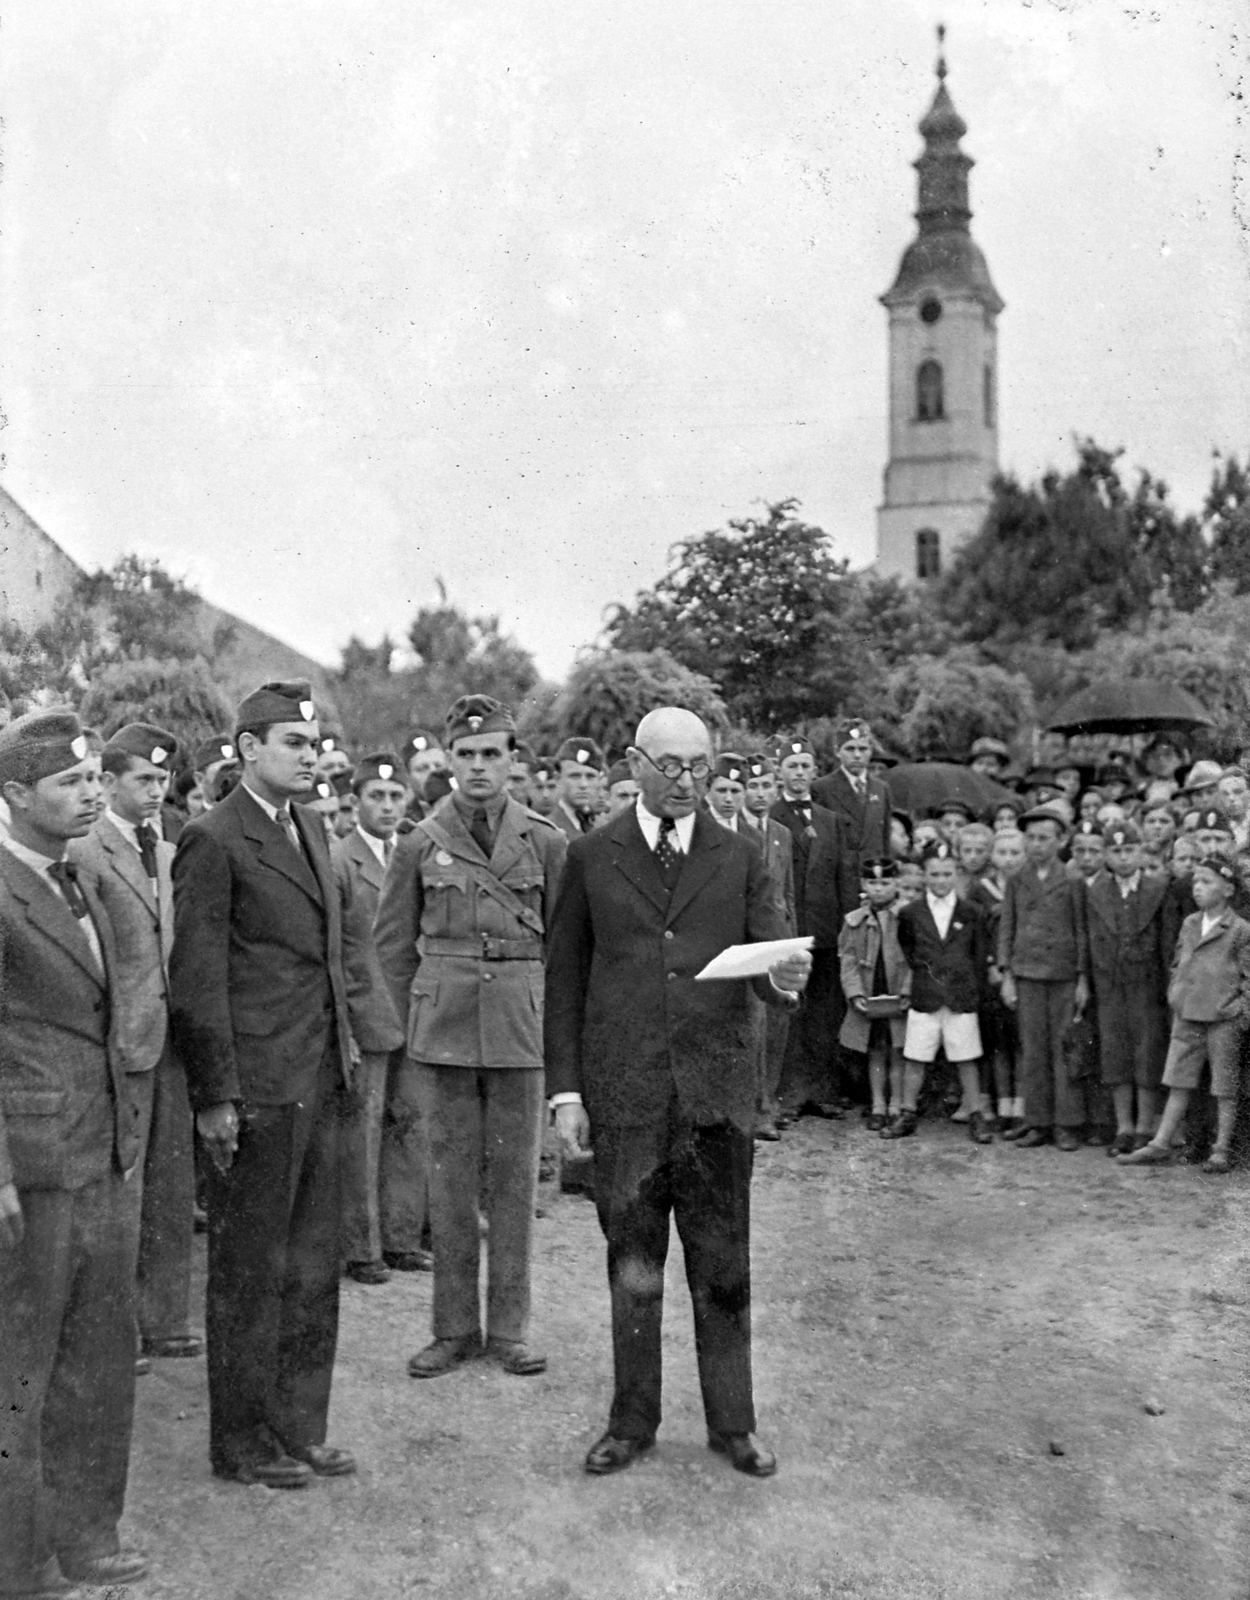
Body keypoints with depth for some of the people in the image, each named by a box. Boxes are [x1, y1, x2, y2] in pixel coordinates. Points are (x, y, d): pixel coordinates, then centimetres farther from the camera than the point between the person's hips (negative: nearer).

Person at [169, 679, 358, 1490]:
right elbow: (197, 980, -13)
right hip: (257, 1087, -8)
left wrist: (344, 1039, 12)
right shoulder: (214, 841, -11)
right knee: (250, 1272, 6)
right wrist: (215, 1097, -15)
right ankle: (243, 1443, 22)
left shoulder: (312, 828, 13)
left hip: (320, 1081, 8)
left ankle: (300, 1426, 29)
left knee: (313, 1268, 16)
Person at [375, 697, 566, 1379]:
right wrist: (418, 1017, 9)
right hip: (442, 1034, 0)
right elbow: (392, 941, 9)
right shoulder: (420, 843, 2)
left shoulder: (545, 841, 1)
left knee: (514, 1178, 6)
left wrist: (538, 1014, 6)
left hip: (520, 1029, 0)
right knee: (450, 1179, 7)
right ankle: (453, 1328, 19)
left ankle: (509, 1327, 18)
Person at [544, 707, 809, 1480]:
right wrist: (566, 1087, 0)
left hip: (717, 1089, 1)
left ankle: (733, 1424, 24)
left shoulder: (741, 859, 5)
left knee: (723, 1268, 8)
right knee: (633, 1267, 9)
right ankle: (632, 1423, 25)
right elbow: (565, 979, 5)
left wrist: (787, 978, -25)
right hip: (623, 1093, 0)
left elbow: (772, 959, 0)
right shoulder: (592, 857, 3)